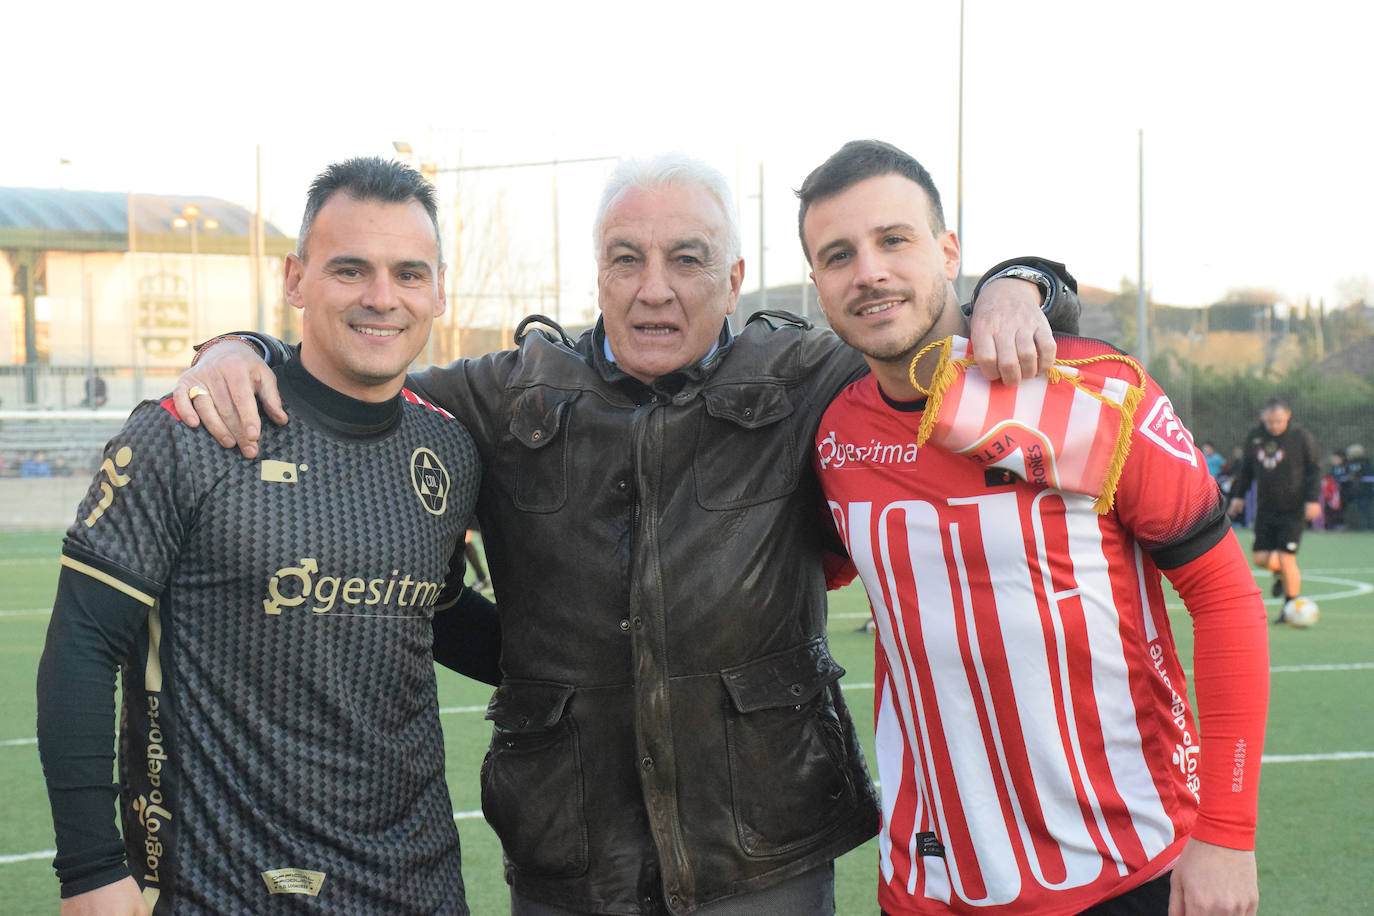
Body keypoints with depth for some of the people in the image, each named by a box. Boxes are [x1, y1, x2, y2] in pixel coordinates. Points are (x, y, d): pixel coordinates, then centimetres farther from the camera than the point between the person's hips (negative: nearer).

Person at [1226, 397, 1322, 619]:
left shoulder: (1302, 438, -8)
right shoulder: (1254, 438, 4)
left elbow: (1314, 470, -4)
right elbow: (1246, 469, 16)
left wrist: (1313, 499, -11)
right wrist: (1238, 494, 12)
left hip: (1293, 511, -4)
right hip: (1265, 509, 4)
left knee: (1286, 559, -8)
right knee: (1261, 558, 0)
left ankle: (1290, 606, 9)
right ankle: (1282, 573, 35)